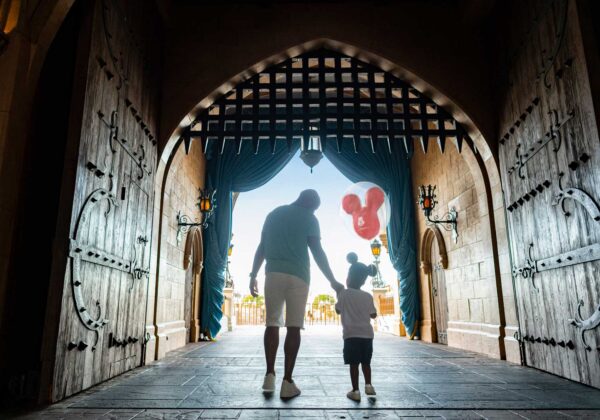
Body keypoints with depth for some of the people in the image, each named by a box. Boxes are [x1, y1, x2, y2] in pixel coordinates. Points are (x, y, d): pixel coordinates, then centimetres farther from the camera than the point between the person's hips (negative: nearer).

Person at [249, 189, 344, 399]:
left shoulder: (273, 214, 16)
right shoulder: (309, 219, 2)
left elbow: (261, 248, 14)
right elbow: (317, 252, -5)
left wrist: (253, 275, 17)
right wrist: (333, 281, -2)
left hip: (273, 273, 4)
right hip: (297, 276, -3)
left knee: (272, 324, 11)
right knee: (294, 327, -1)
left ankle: (270, 375, 6)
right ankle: (287, 382, -2)